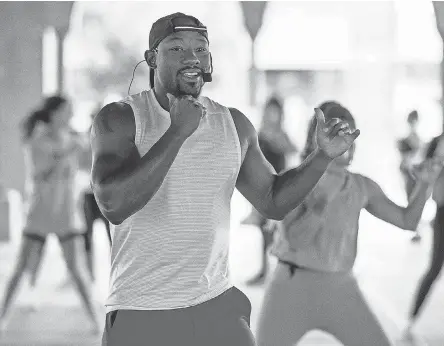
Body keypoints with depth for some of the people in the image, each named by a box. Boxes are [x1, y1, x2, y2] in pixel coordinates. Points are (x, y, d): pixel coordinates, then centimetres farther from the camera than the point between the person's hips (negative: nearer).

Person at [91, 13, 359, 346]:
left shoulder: (233, 124, 6)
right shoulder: (119, 118, -7)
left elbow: (273, 200, 16)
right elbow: (113, 204, -23)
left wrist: (323, 156, 1)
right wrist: (178, 132, -24)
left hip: (219, 307, 4)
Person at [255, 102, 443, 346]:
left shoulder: (362, 187, 1)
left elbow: (407, 220, 3)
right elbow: (295, 239, -19)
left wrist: (423, 183, -12)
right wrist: (325, 198, -29)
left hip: (340, 289, 3)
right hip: (294, 285, -3)